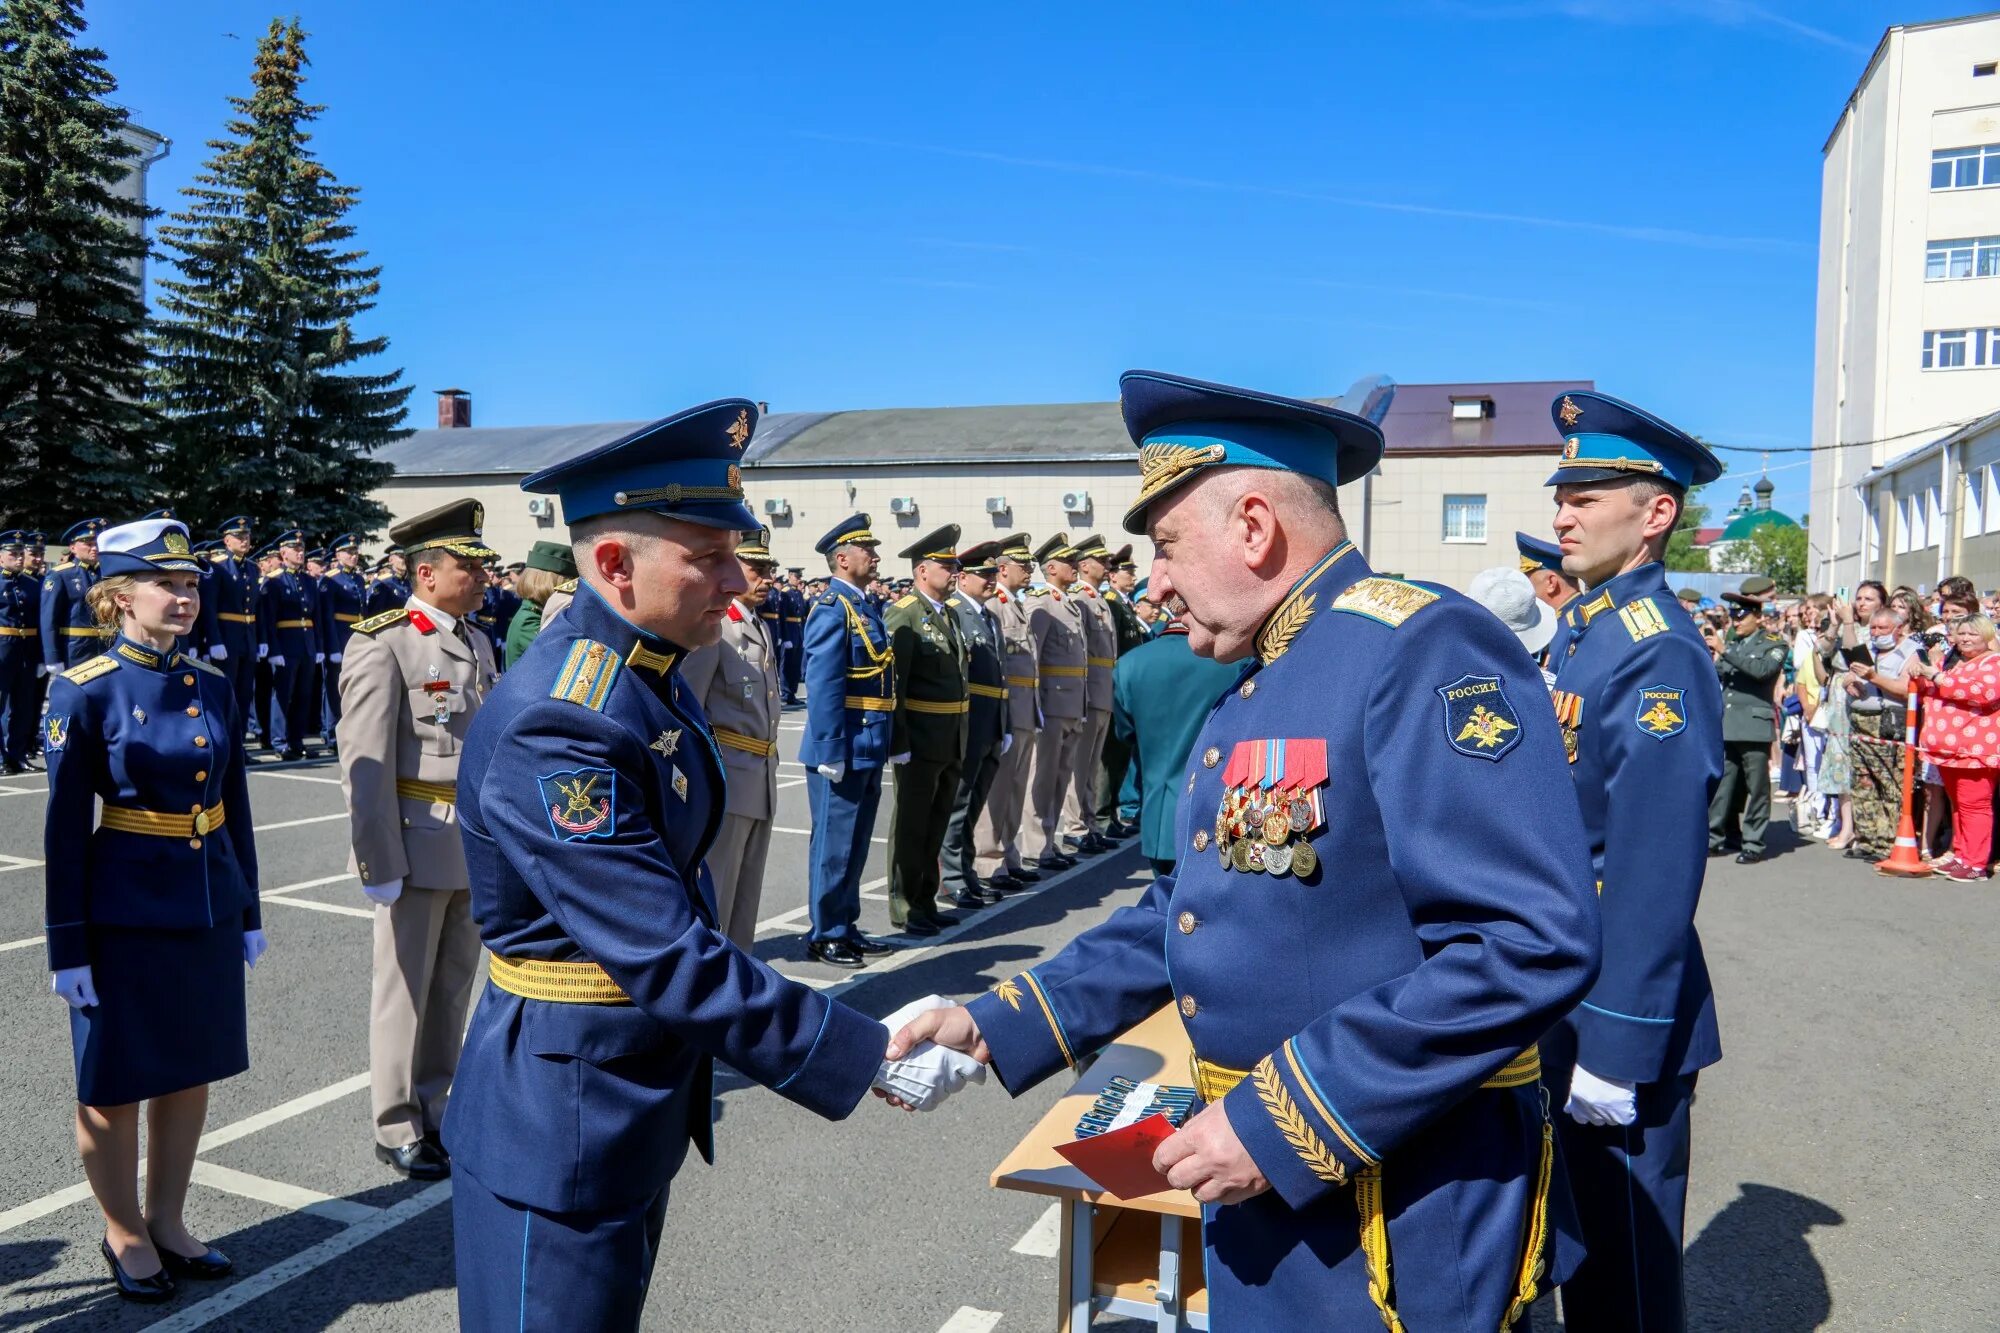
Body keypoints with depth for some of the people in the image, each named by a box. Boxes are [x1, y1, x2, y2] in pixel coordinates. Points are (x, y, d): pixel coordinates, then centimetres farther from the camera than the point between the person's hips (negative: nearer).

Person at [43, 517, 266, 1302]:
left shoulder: (214, 688, 4)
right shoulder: (84, 693, -11)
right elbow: (65, 829, -11)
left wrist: (248, 912, 11)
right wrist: (69, 946, -11)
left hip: (209, 909, 5)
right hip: (126, 916, -5)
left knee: (192, 1071, 15)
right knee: (117, 1084, 11)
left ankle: (167, 1222, 33)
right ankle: (124, 1235, 30)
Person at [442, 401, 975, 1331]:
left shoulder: (647, 674, 2)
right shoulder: (558, 728, -28)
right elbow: (670, 963, -29)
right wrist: (869, 1058, -24)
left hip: (637, 1114, 9)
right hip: (560, 1135, -9)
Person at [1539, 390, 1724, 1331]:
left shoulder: (1658, 653, -20)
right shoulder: (1590, 630, 9)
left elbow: (1655, 873, -23)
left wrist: (1618, 1048, -21)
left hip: (1619, 1009, -9)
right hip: (1565, 999, 9)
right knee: (1582, 1228, 22)